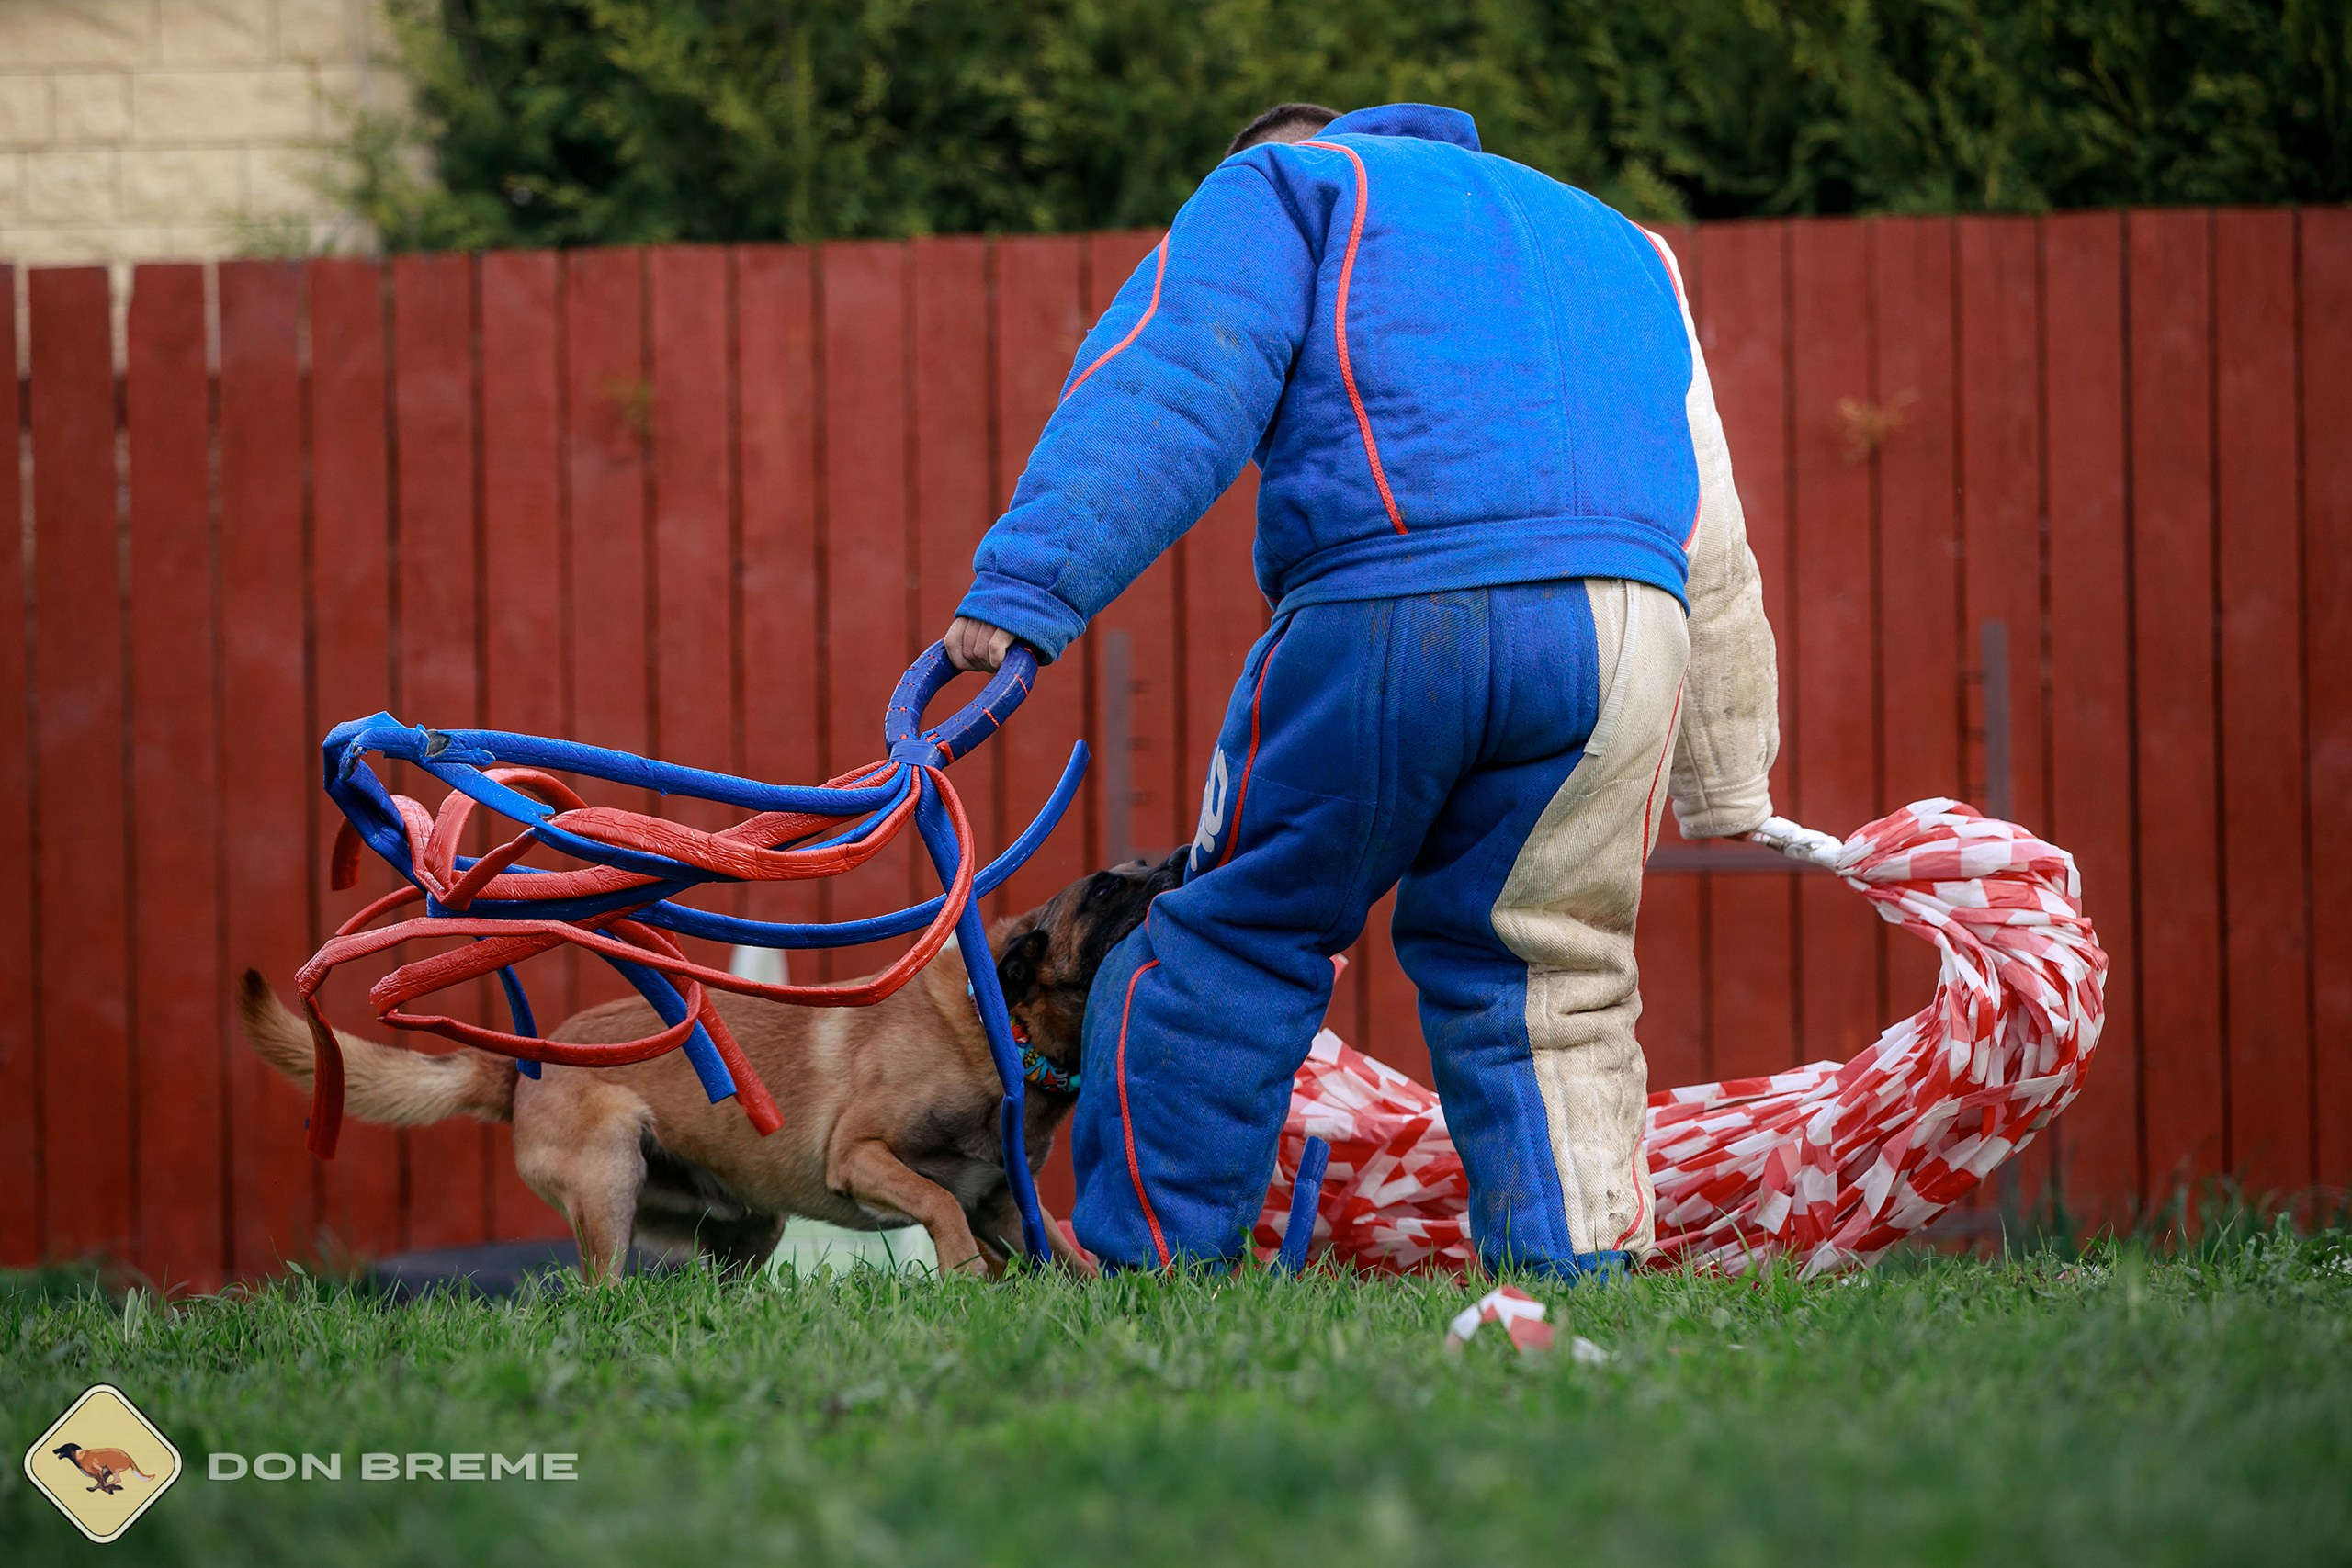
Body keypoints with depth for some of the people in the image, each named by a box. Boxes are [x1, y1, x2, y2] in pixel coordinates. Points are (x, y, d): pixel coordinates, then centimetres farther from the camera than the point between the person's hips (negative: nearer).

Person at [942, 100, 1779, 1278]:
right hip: (1628, 636, 5)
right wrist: (1726, 783, 41)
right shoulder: (1618, 245, 37)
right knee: (1542, 981, 13)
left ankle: (1150, 1265, 6)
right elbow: (1713, 542, 36)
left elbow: (1167, 387, 1)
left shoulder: (1281, 186, 20)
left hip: (1391, 614, -4)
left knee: (1240, 936, 7)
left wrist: (1025, 586, -10)